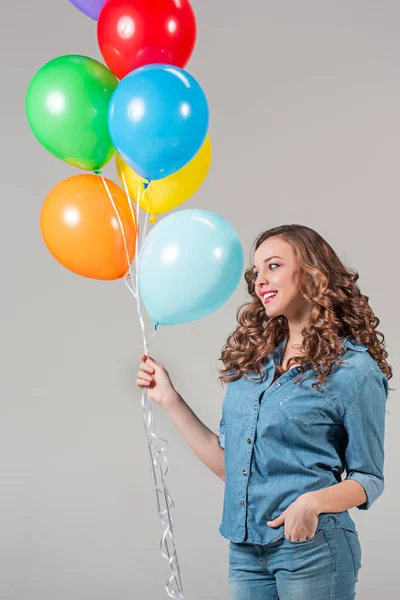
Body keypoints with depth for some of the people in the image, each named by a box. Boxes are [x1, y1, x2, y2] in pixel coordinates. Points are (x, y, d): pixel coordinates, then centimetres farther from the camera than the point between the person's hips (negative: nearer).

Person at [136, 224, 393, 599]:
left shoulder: (355, 369, -7)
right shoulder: (251, 360, 9)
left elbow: (368, 479, -3)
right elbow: (227, 465, 11)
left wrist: (313, 502, -21)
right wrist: (169, 399, 9)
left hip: (310, 545, -5)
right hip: (245, 550, 5)